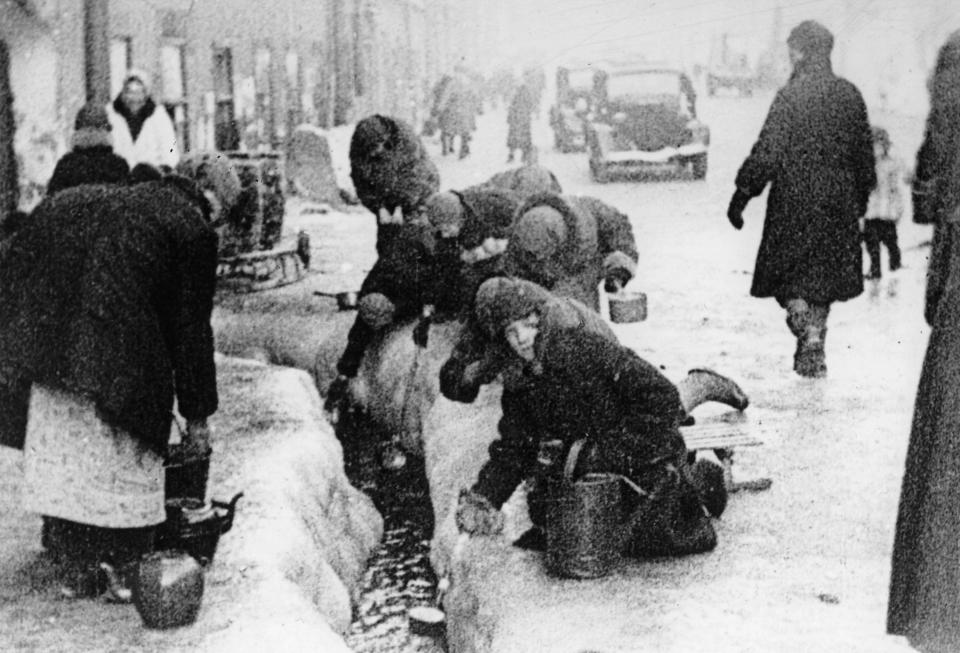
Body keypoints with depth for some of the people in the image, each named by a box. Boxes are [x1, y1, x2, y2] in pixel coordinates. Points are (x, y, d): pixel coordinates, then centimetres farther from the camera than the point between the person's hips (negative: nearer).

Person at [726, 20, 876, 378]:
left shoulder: (790, 96, -12)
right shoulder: (850, 95, 5)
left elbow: (767, 152, -15)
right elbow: (864, 151, 13)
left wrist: (742, 194, -8)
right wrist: (861, 195, 25)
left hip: (794, 201, -5)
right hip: (838, 201, 5)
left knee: (790, 273, 8)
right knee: (823, 275, 14)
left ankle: (809, 332, -13)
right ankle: (812, 353, 17)